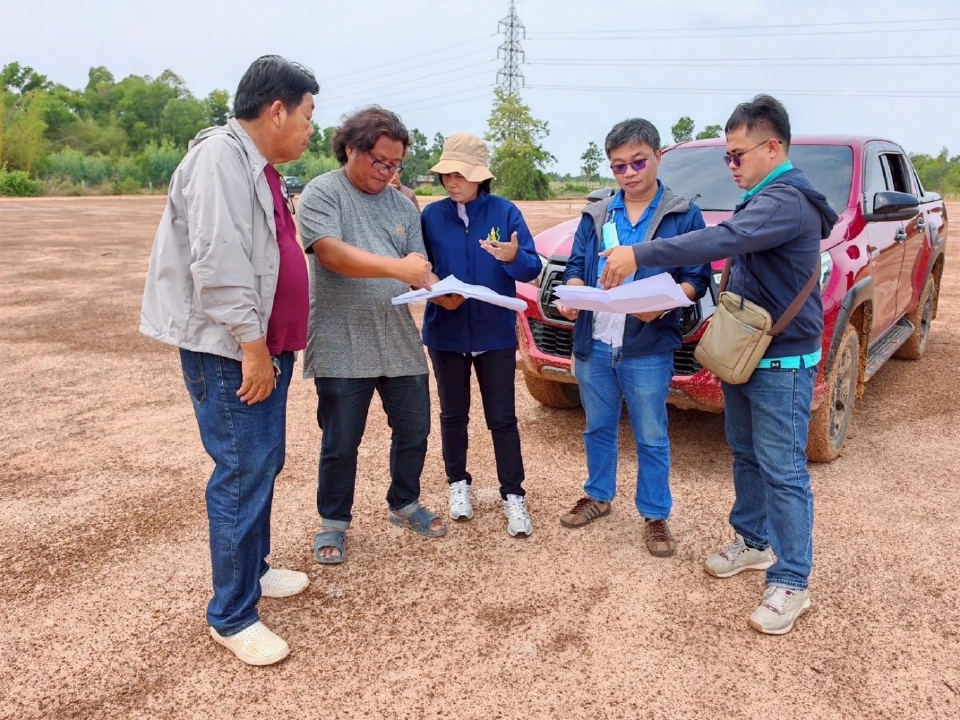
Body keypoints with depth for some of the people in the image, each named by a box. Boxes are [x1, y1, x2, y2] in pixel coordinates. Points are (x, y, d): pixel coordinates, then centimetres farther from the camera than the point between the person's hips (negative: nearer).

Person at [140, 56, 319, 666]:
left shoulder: (260, 168, 15)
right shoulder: (220, 157, -16)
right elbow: (217, 263, -24)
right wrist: (251, 346, -22)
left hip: (265, 345, 10)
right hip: (229, 351, -10)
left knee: (265, 464, 17)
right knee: (243, 472, -6)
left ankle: (252, 568, 33)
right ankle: (232, 617, 6)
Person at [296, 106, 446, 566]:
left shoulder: (402, 207, 12)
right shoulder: (321, 194, -5)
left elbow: (419, 272, 9)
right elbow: (332, 253, -20)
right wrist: (397, 267, -30)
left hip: (400, 343, 5)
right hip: (341, 348, -5)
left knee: (414, 430, 14)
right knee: (341, 443, 7)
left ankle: (404, 505, 37)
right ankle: (333, 521, 27)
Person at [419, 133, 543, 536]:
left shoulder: (505, 212, -5)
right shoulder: (431, 216, -1)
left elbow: (532, 268, -9)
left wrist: (514, 257, -30)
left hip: (496, 334, -2)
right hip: (446, 333, 2)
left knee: (502, 418, 3)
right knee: (453, 415, 14)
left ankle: (513, 495, 13)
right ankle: (458, 484, 31)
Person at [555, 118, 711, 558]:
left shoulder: (684, 215, -3)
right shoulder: (595, 216, 8)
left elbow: (697, 279, -5)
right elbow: (576, 267, 11)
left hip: (648, 349, -4)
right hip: (593, 344, 4)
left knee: (651, 438, 7)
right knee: (598, 428, 19)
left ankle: (656, 516, 23)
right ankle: (599, 495, 38)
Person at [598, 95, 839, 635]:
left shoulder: (787, 201, -21)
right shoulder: (762, 199, 13)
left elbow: (722, 239, -35)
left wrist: (640, 255, -38)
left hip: (782, 363, -10)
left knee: (783, 470, -3)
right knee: (746, 457, 19)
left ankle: (791, 583, 6)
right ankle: (754, 541, 35)